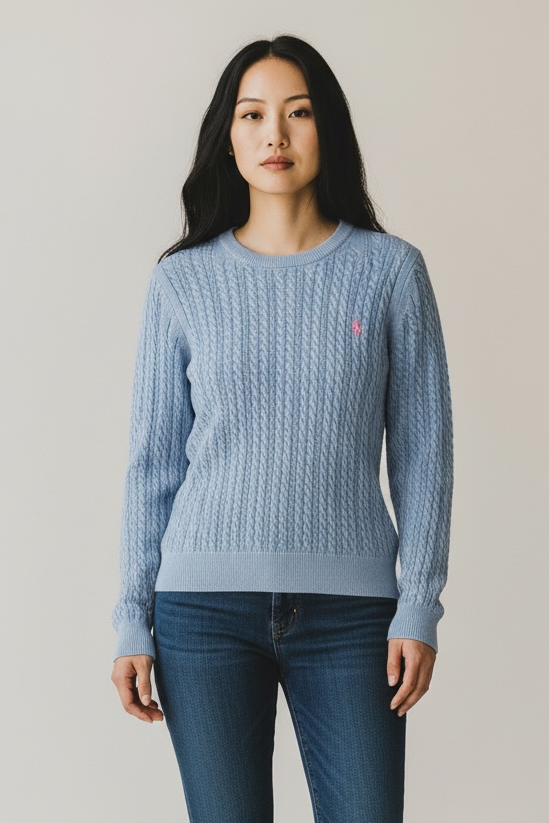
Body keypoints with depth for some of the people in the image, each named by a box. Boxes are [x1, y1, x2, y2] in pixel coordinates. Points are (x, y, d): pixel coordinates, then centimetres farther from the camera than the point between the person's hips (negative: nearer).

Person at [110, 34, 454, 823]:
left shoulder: (390, 269, 2)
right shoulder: (183, 281, 4)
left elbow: (423, 450, 3)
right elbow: (154, 461, 6)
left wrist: (419, 608, -2)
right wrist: (133, 622, 4)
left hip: (350, 609, 0)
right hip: (204, 606, 1)